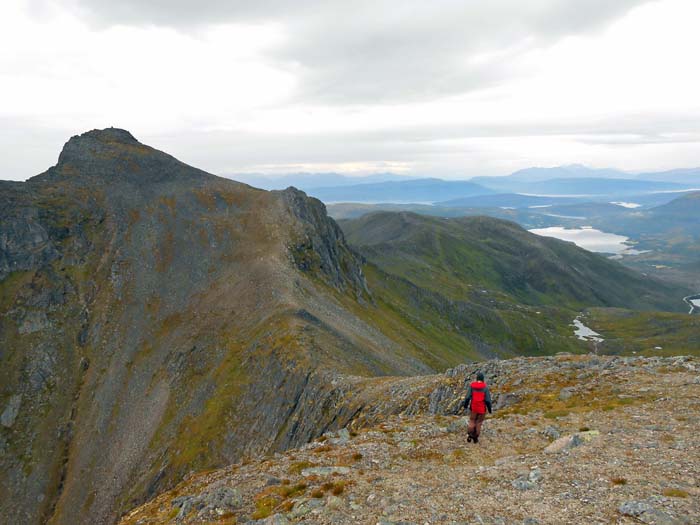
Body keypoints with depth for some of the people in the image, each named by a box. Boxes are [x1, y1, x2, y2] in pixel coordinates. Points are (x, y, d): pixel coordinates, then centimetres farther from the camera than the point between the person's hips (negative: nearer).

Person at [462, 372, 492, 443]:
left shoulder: (472, 386, -7)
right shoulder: (485, 387, -10)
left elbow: (467, 397, -9)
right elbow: (488, 400, -13)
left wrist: (465, 405, 7)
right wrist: (489, 409, 1)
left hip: (473, 408, 1)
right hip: (482, 409, -1)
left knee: (472, 421, 17)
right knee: (479, 422, 14)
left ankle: (470, 434, -2)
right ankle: (475, 438, 19)